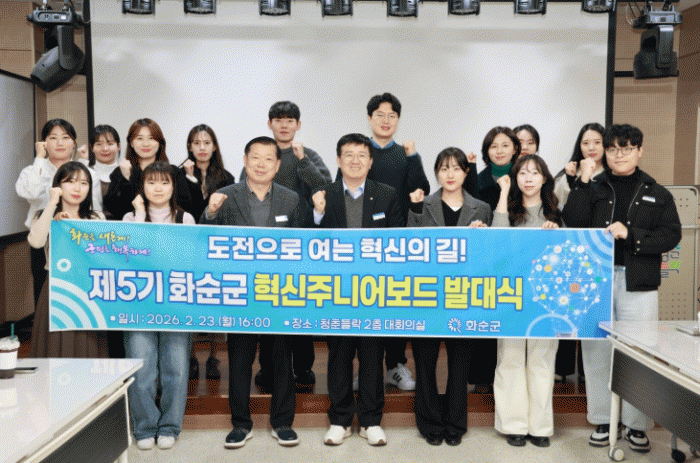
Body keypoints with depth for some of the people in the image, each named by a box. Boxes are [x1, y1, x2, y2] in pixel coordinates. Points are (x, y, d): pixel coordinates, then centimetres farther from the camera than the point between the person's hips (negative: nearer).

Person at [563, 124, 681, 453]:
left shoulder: (657, 194, 11)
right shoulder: (594, 188, 10)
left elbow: (671, 236, 1)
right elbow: (574, 223, -5)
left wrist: (630, 234, -12)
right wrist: (583, 182, -8)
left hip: (638, 282, 0)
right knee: (597, 350, 5)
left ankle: (636, 424, 14)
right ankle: (603, 420, 18)